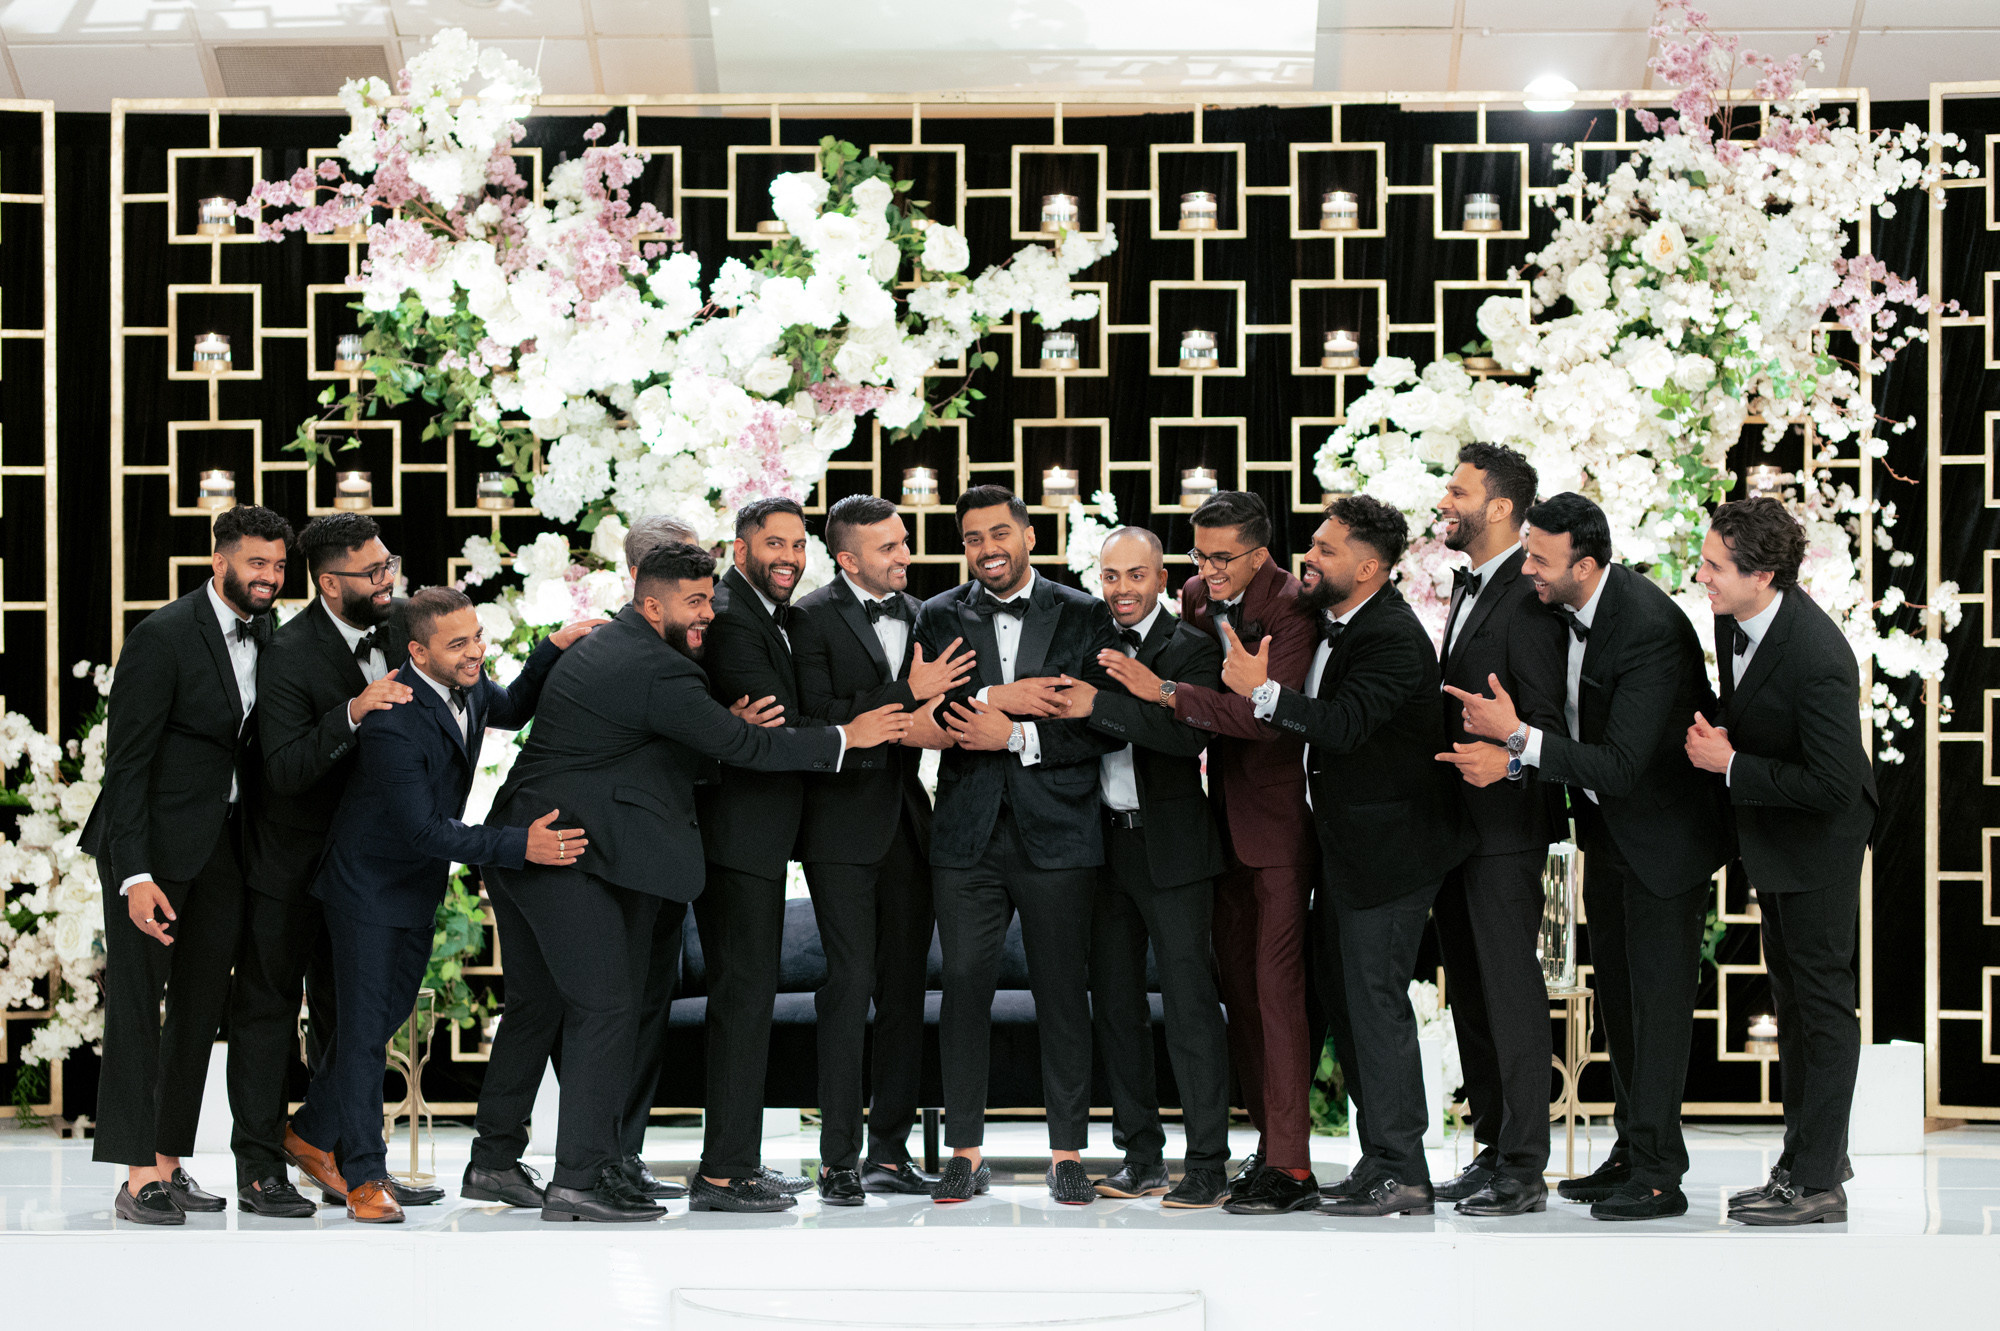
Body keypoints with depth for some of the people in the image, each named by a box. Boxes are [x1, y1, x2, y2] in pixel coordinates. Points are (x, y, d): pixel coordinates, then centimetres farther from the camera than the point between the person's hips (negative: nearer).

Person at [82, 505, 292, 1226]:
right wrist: (136, 876, -22)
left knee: (202, 1005, 9)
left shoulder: (265, 632, 6)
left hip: (224, 845, 7)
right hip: (154, 844, -7)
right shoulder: (162, 636, -15)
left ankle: (171, 1164, 17)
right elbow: (126, 763, -17)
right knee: (136, 1002, -4)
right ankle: (138, 1178, -2)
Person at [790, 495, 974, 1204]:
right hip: (844, 827, -6)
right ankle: (838, 1160, -5)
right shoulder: (813, 616, -6)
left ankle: (889, 1151, 15)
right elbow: (820, 717, -16)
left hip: (906, 820, 6)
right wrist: (907, 696, -19)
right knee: (850, 983, -9)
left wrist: (934, 716, 0)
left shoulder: (919, 614, 13)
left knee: (905, 986, 7)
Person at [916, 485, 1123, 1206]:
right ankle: (965, 1153, 9)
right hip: (967, 835, 1)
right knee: (964, 987, 1)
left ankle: (1067, 1154, 11)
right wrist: (996, 697, -16)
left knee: (1062, 992, 3)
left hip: (1057, 831, -1)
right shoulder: (940, 617, 9)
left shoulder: (1084, 616, 5)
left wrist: (1016, 734, -13)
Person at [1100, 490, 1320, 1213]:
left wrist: (1165, 692, -29)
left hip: (1281, 815, -8)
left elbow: (1271, 714, -28)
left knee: (1276, 982, -10)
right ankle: (1269, 1143, 20)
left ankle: (1290, 1166, -9)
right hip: (1228, 816, 8)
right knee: (1237, 980, 11)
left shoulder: (1290, 608, -15)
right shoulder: (1197, 597, 7)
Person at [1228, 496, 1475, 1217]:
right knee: (1341, 996, 14)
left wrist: (1263, 692, -28)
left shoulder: (1394, 638, -20)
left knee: (1375, 1000, -8)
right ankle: (1384, 1162, 21)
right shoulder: (1321, 613, 8)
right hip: (1346, 851, 10)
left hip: (1389, 851, -10)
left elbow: (1343, 724, -30)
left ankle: (1400, 1174, -2)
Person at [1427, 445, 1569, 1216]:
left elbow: (1550, 719, -18)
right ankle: (1493, 1148, 22)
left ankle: (1523, 1171, -3)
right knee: (1470, 991, 14)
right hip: (1459, 824, 10)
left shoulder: (1527, 597, -14)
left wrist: (1509, 760, -35)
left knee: (1511, 990, -7)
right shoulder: (1468, 589, 17)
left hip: (1506, 826, -10)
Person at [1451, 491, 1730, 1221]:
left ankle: (1658, 1174, 1)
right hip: (1606, 828, 9)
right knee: (1616, 993, 14)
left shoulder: (1650, 629, -31)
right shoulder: (1560, 605, -5)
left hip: (1664, 833, -9)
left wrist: (1519, 738, -34)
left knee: (1657, 996, -5)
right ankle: (1630, 1152, 24)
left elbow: (1622, 767, -32)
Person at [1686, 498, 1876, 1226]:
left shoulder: (1819, 658, -33)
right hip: (1771, 835, 9)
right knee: (1791, 994, 18)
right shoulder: (1733, 616, -7)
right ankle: (1813, 1153, 31)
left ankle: (1817, 1181, 4)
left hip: (1819, 839, -9)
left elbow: (1833, 784, -31)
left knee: (1821, 998, -2)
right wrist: (1717, 736, -7)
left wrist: (1731, 767, -24)